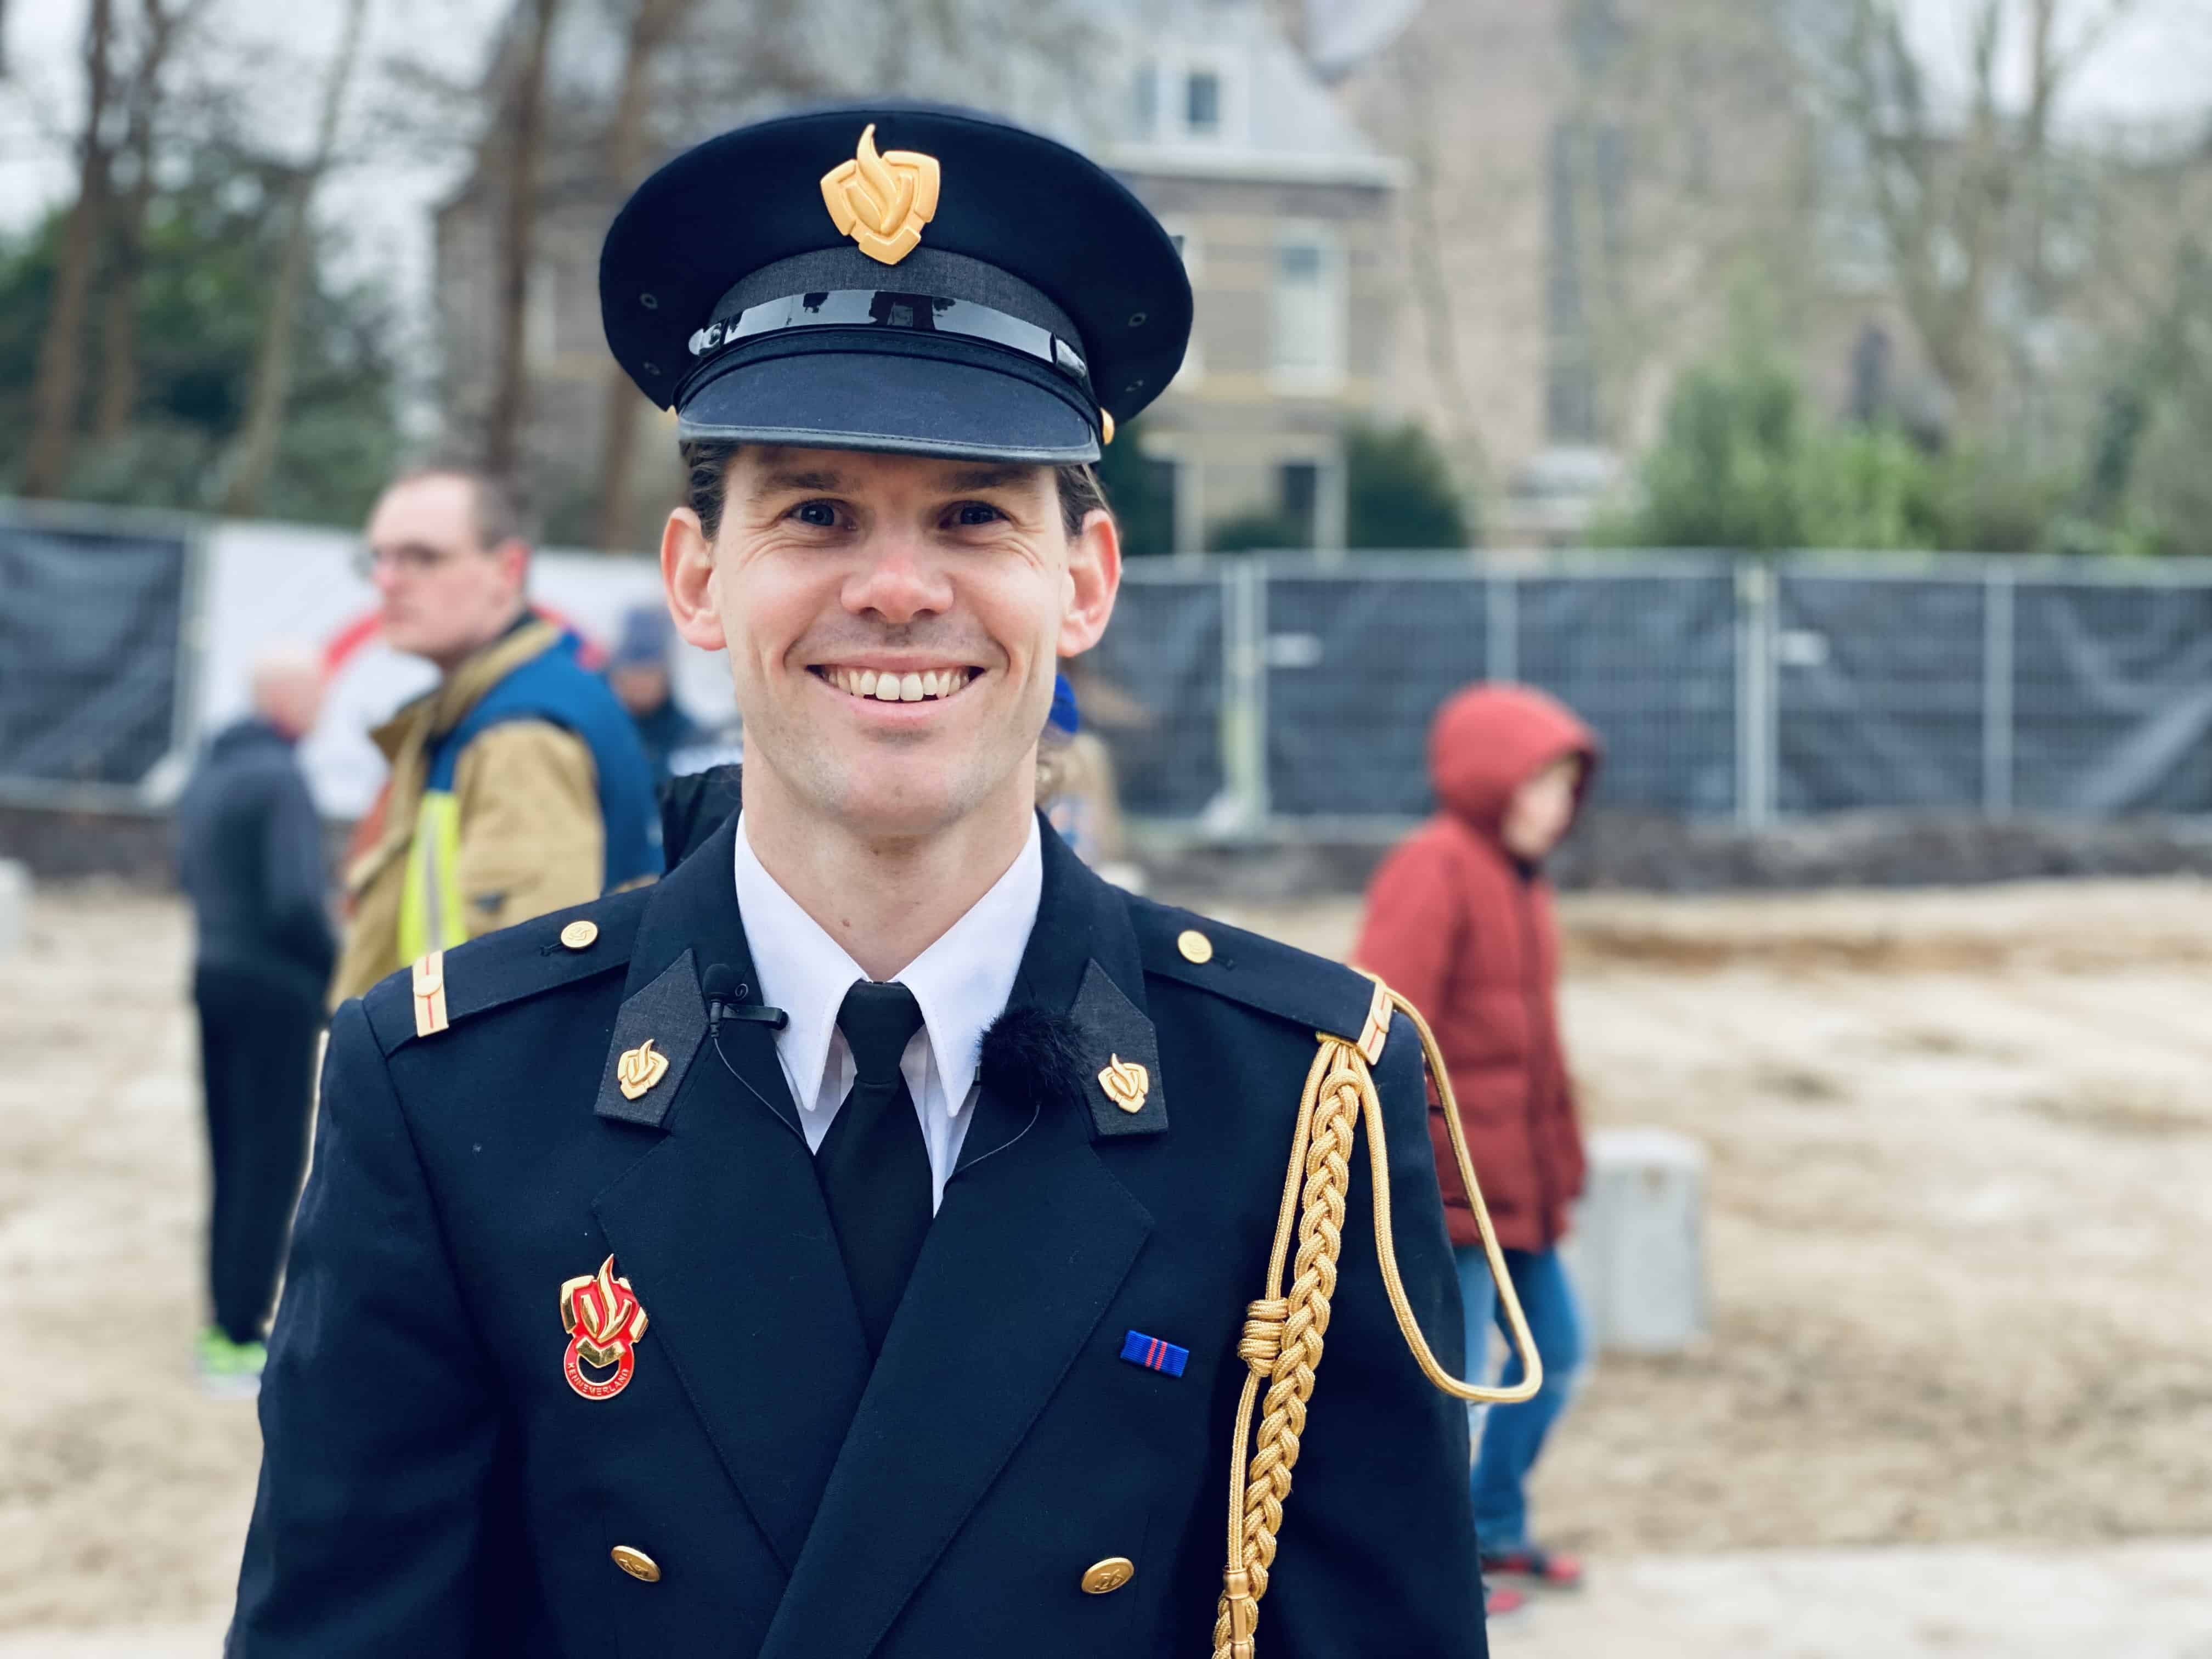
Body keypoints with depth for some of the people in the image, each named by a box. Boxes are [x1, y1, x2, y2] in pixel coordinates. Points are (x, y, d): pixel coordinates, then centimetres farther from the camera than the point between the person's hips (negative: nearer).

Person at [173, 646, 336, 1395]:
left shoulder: (208, 770, 9)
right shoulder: (280, 778, -17)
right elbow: (297, 901, -22)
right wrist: (337, 971, -8)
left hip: (214, 975, 8)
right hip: (275, 988, -8)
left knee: (231, 1159, 15)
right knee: (272, 1164, -2)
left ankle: (225, 1324, 21)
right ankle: (238, 1341, 0)